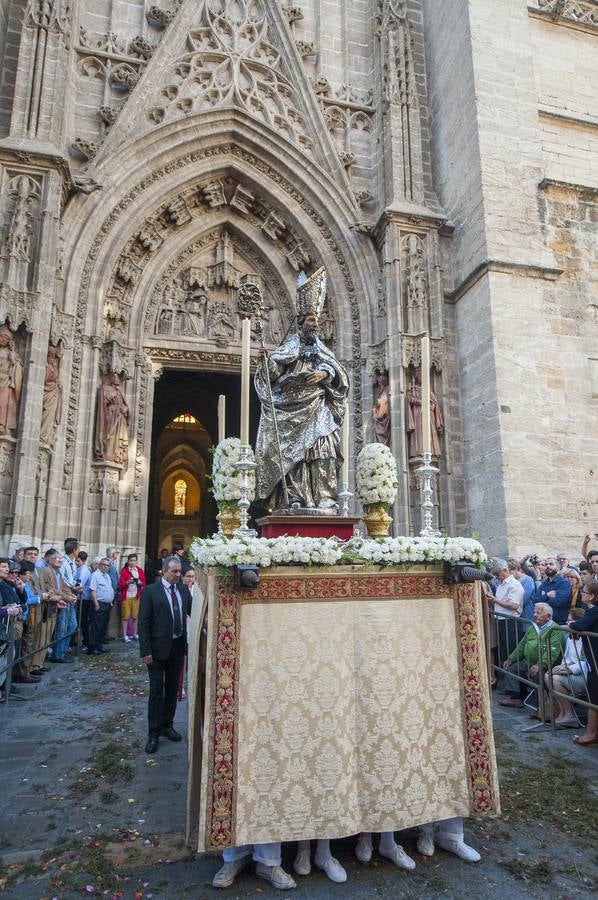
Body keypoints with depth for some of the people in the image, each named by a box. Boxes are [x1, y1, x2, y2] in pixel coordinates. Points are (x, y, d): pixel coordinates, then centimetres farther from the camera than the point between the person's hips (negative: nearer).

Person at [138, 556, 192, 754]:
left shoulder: (184, 590, 5)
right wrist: (145, 651, -14)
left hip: (178, 647, 5)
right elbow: (143, 623, -10)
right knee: (156, 690, 3)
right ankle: (154, 733, 15)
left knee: (172, 689, 15)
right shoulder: (150, 591, -9)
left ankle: (167, 726, 31)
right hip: (158, 648, -5)